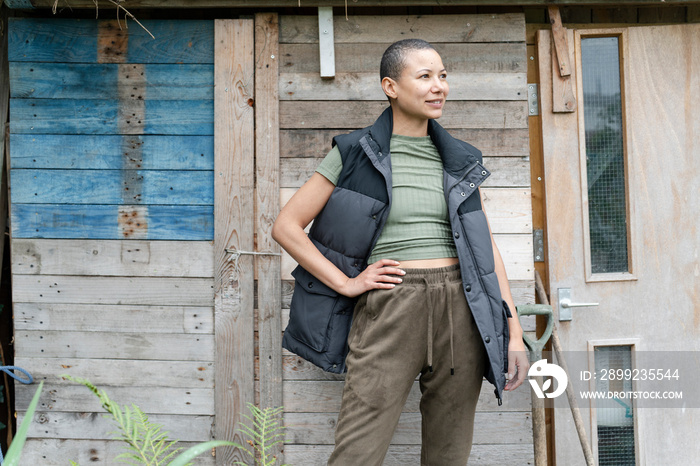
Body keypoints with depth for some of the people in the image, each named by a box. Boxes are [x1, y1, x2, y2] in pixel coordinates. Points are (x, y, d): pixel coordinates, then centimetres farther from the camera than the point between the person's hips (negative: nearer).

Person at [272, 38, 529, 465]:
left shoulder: (460, 160, 13)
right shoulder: (355, 153, 3)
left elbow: (485, 245, 13)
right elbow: (287, 226, 2)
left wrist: (514, 332, 7)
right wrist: (346, 283, -4)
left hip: (459, 309, 4)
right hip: (390, 308, -3)